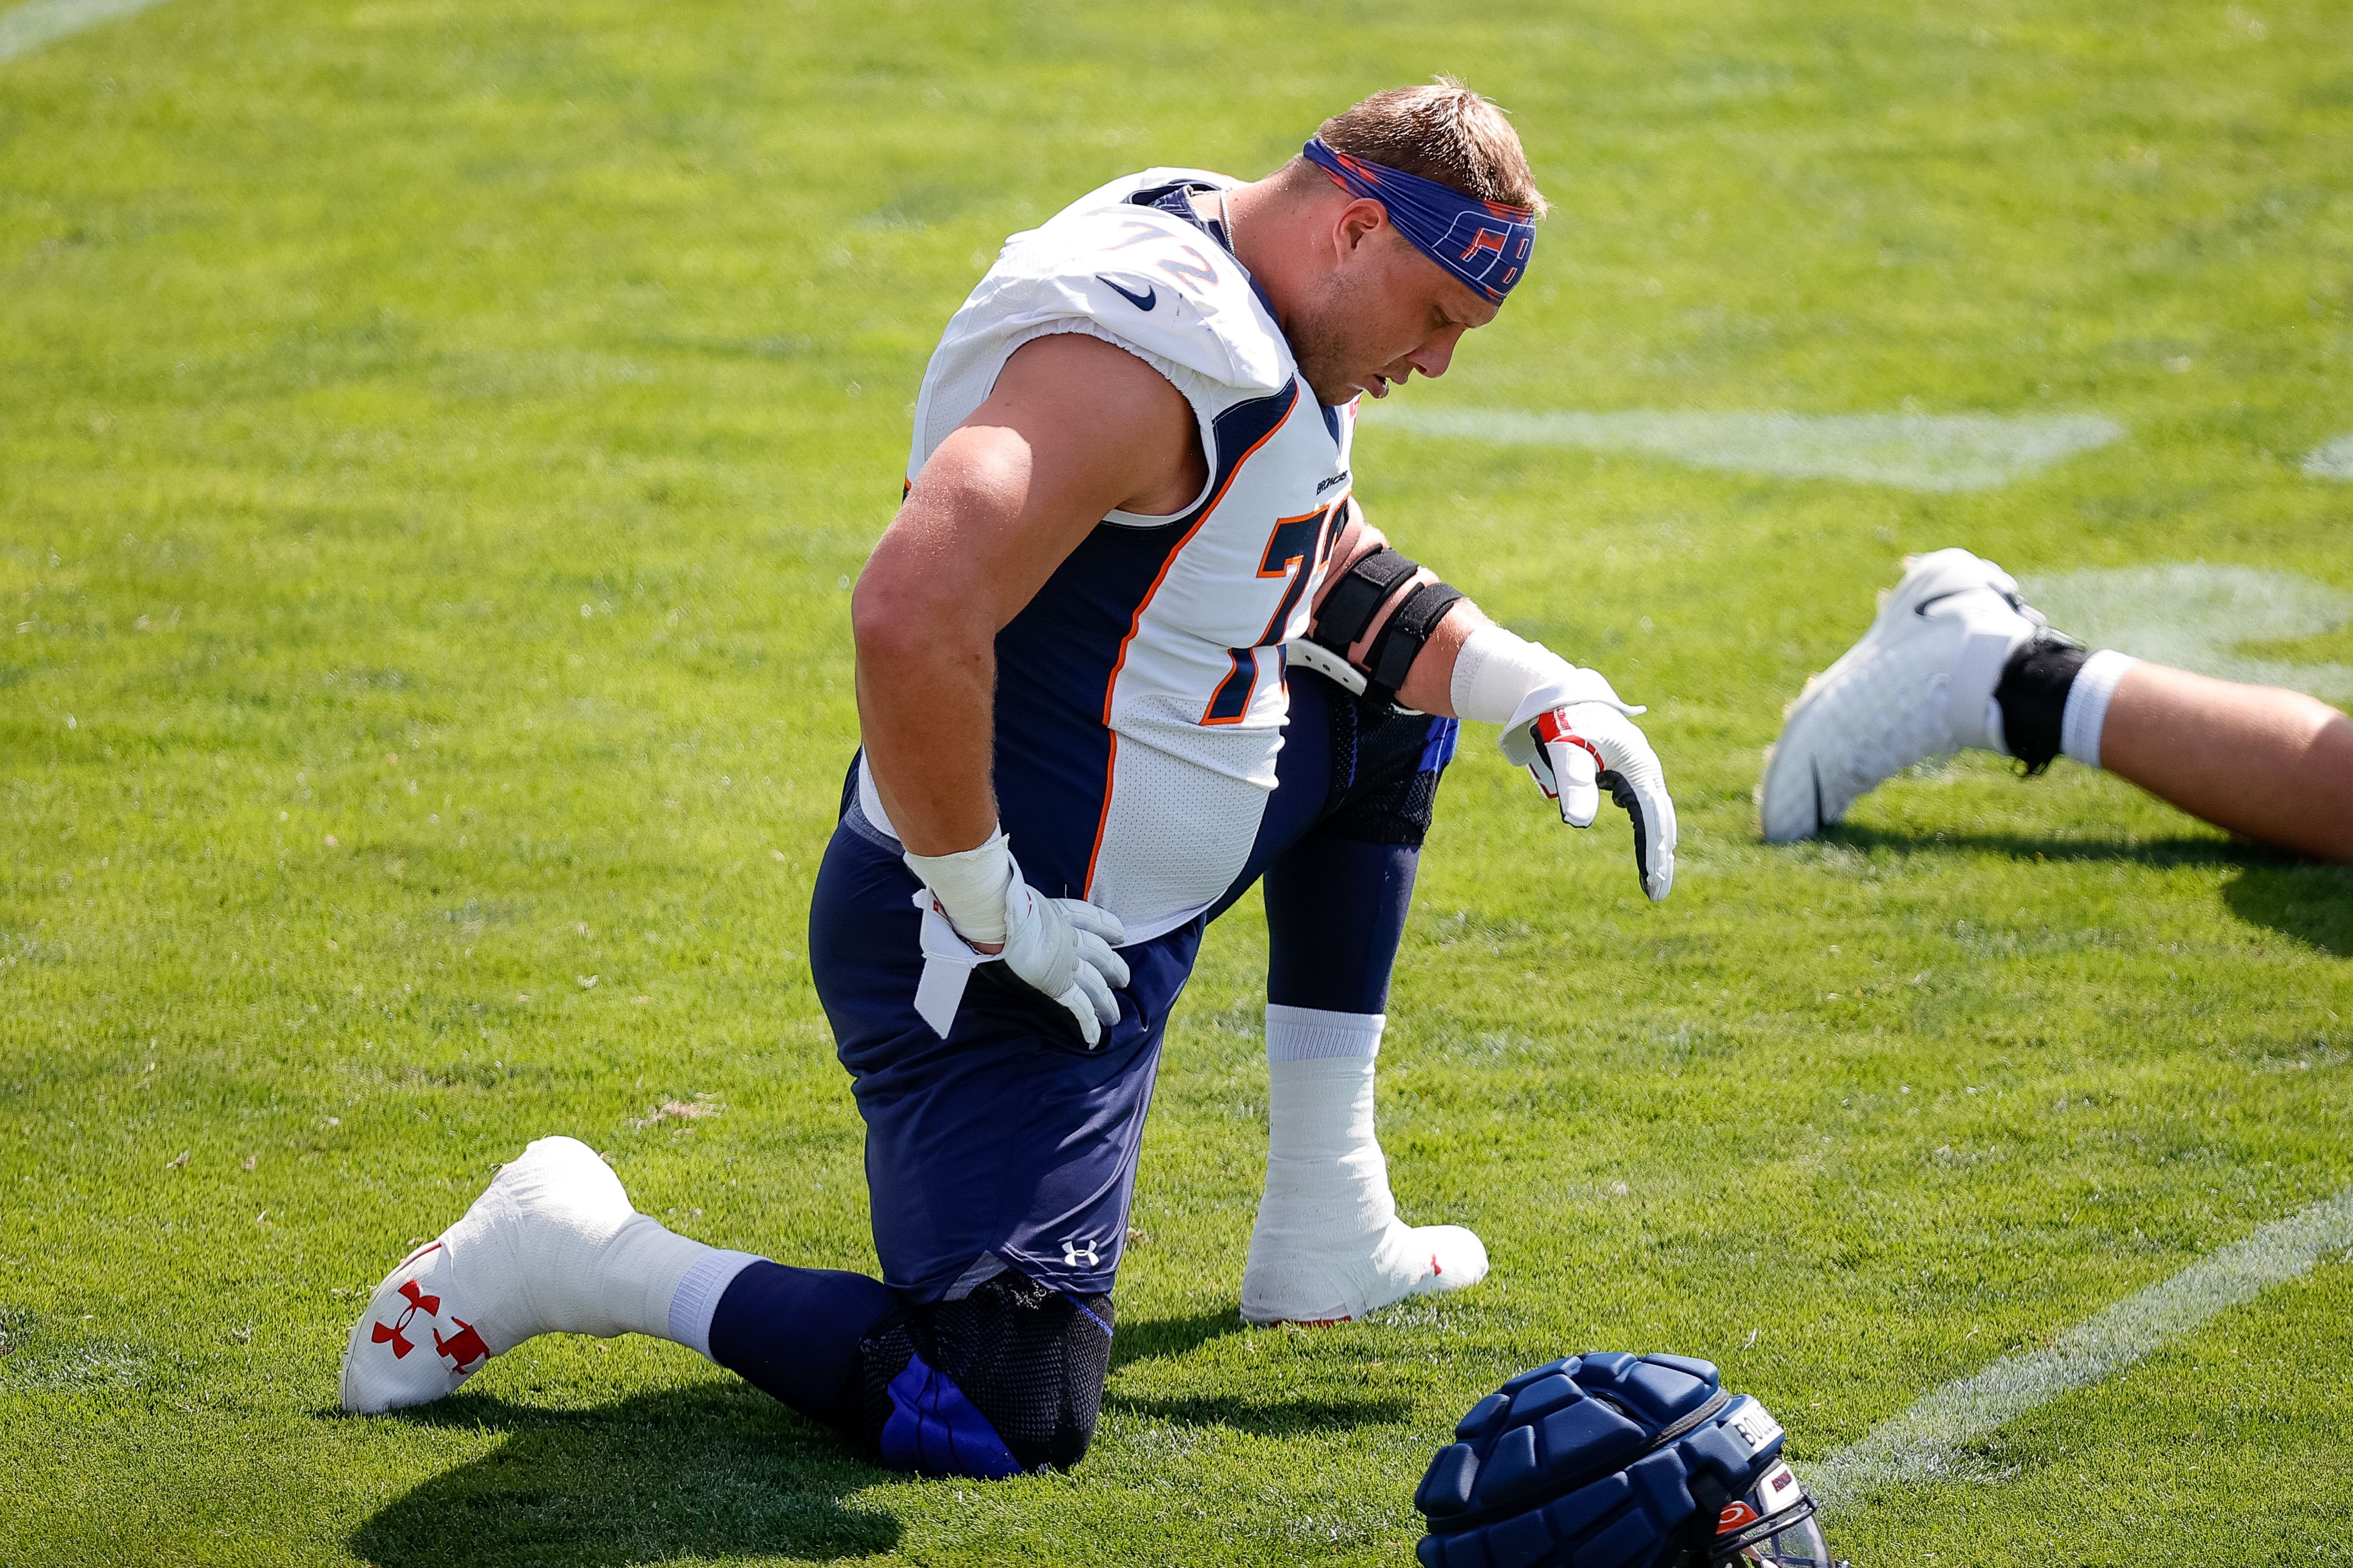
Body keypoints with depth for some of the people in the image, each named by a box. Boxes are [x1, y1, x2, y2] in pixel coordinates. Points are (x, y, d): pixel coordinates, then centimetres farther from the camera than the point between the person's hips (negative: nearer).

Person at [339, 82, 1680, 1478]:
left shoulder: (1270, 320, 7)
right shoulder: (1139, 352, -25)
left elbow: (1329, 576, 22)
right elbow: (911, 619, -36)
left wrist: (1533, 691, 7)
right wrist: (984, 903, -27)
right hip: (1007, 949, -10)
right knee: (1010, 1417, -18)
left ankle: (1322, 1234, 26)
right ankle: (590, 1260, -1)